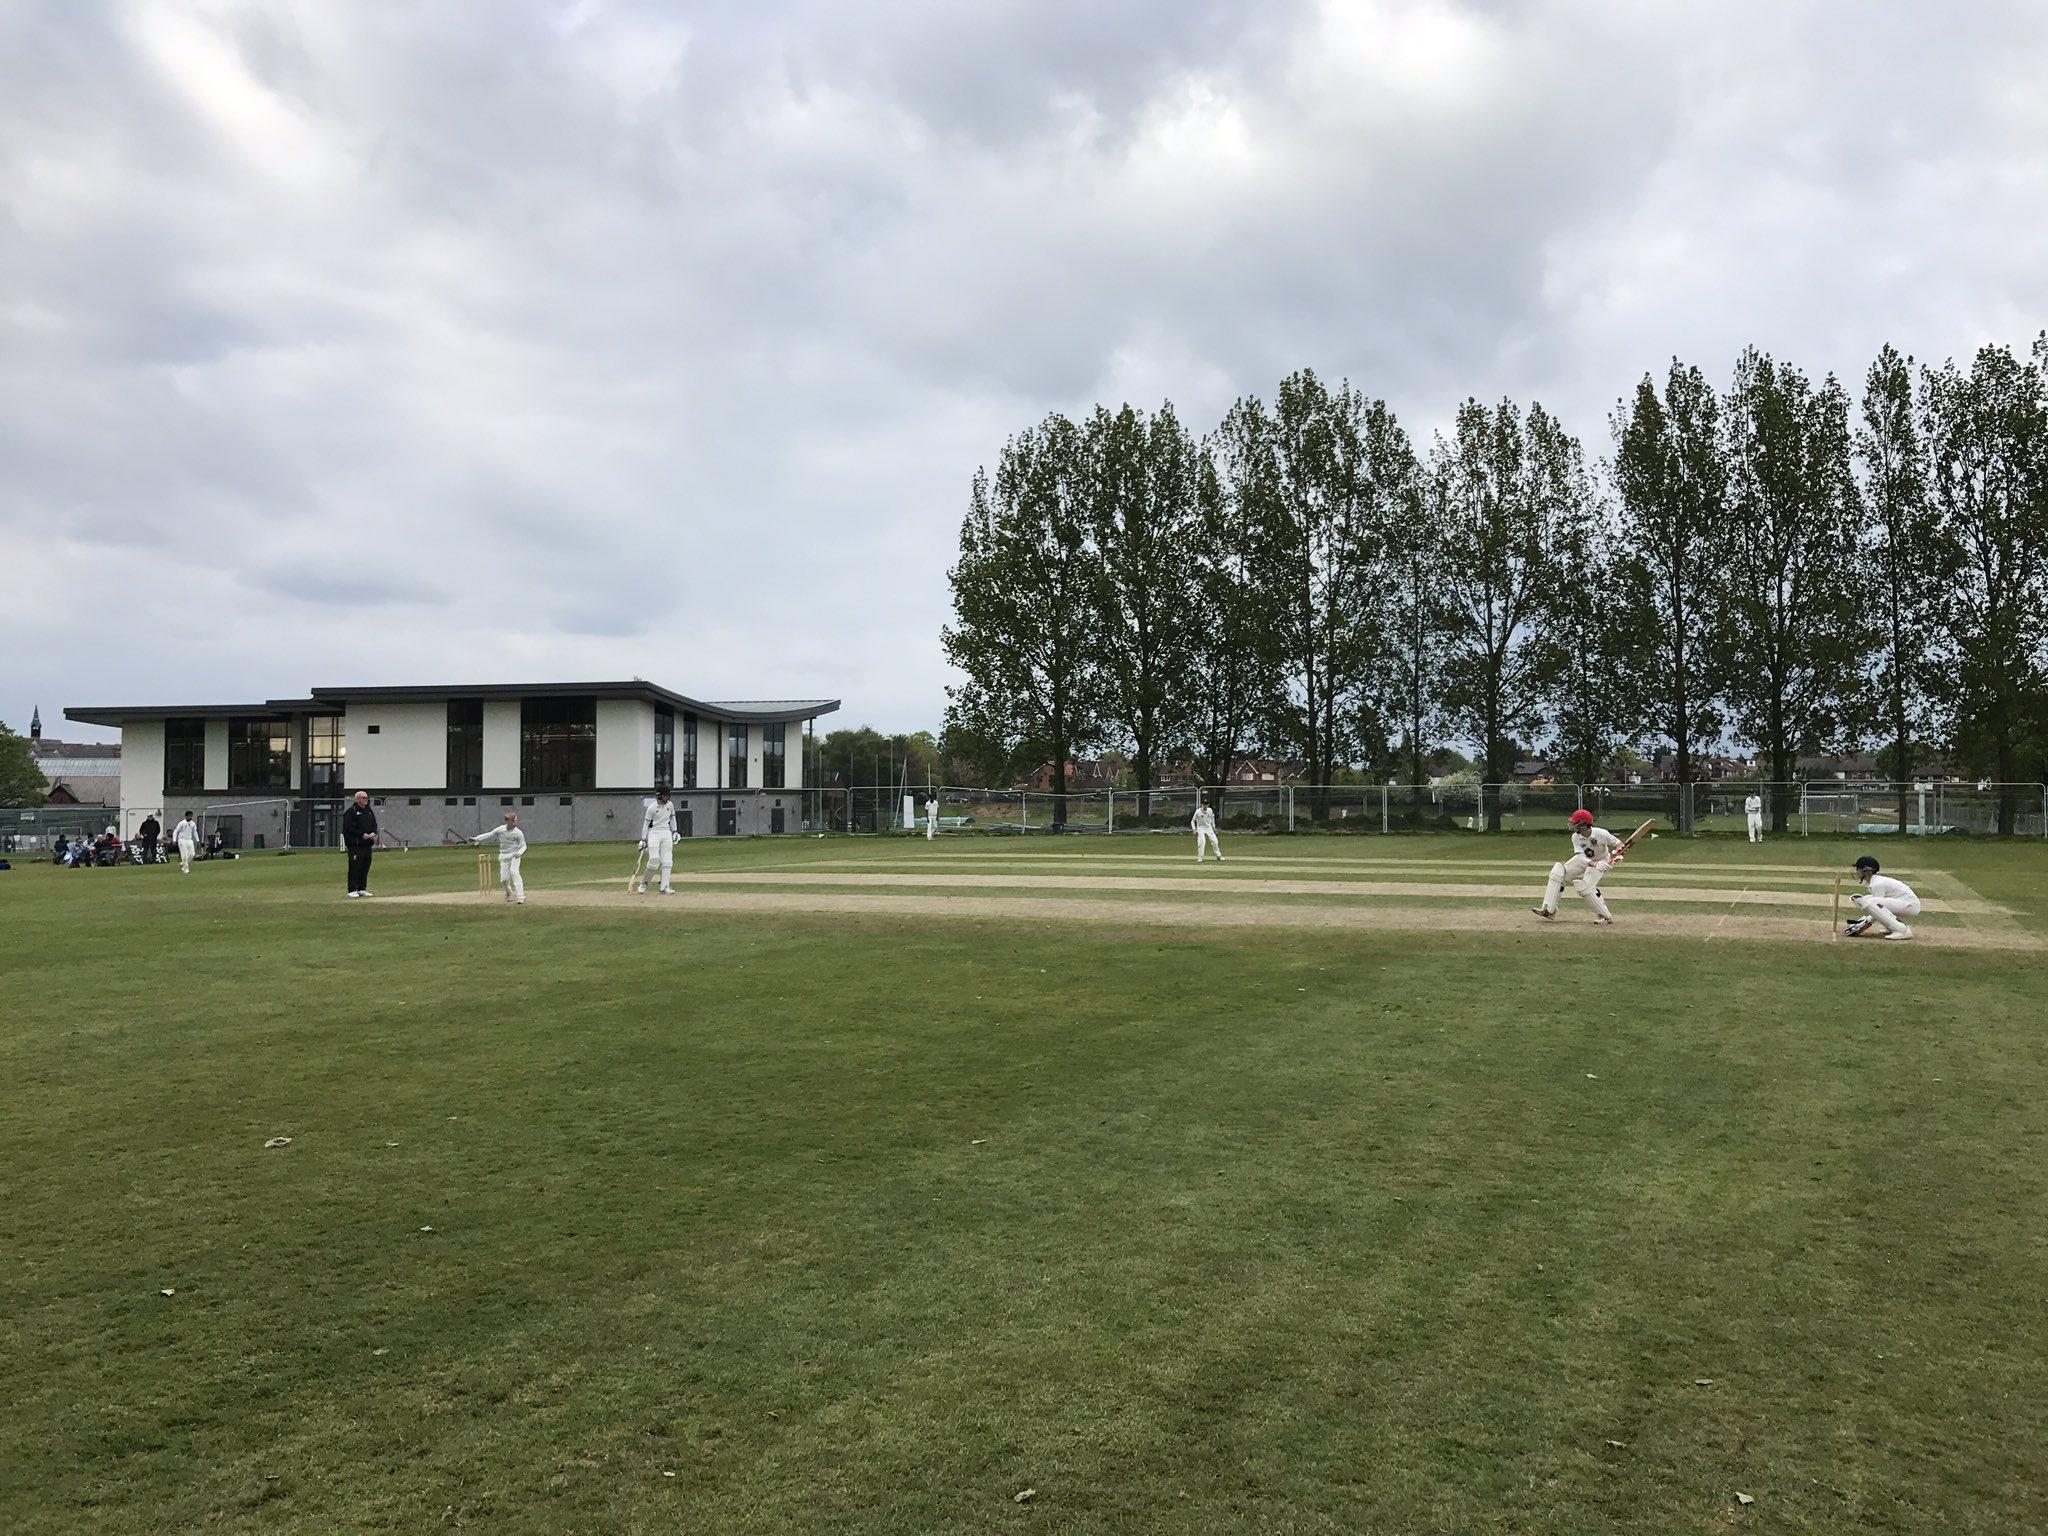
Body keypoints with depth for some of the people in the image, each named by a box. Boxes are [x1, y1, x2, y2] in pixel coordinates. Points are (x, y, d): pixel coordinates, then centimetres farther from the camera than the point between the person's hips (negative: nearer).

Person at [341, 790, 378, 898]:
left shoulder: (369, 811, 18)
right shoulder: (351, 812, -7)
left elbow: (374, 824, 23)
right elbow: (348, 828, -13)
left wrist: (373, 833, 2)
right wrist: (362, 834, -17)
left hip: (368, 844, 8)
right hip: (355, 845, -7)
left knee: (365, 867, 10)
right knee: (355, 867, -7)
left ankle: (362, 889, 18)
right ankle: (352, 890, -3)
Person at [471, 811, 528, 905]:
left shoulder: (518, 833, -11)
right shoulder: (500, 830, -5)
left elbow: (523, 846, -5)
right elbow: (489, 835, 8)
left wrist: (519, 852, -25)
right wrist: (476, 838, 6)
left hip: (514, 855, -3)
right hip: (504, 856, 3)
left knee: (514, 872, -25)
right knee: (504, 878, 0)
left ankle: (520, 896, -27)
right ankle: (509, 893, 31)